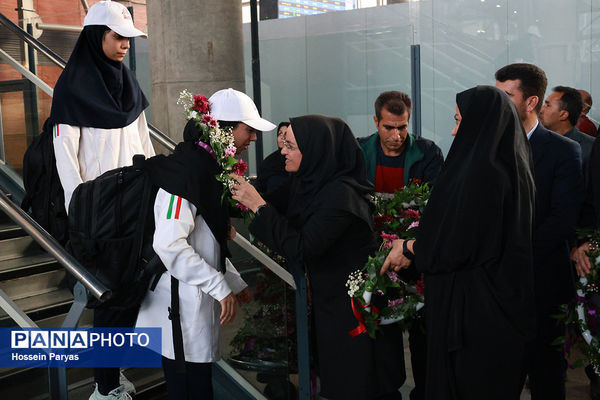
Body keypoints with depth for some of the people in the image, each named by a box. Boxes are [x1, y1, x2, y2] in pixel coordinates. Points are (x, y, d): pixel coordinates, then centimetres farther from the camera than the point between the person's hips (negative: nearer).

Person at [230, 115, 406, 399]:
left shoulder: (340, 194, -25)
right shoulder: (314, 183, 2)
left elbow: (299, 249, -28)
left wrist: (258, 205, -24)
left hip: (356, 310, -9)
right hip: (331, 302, 9)